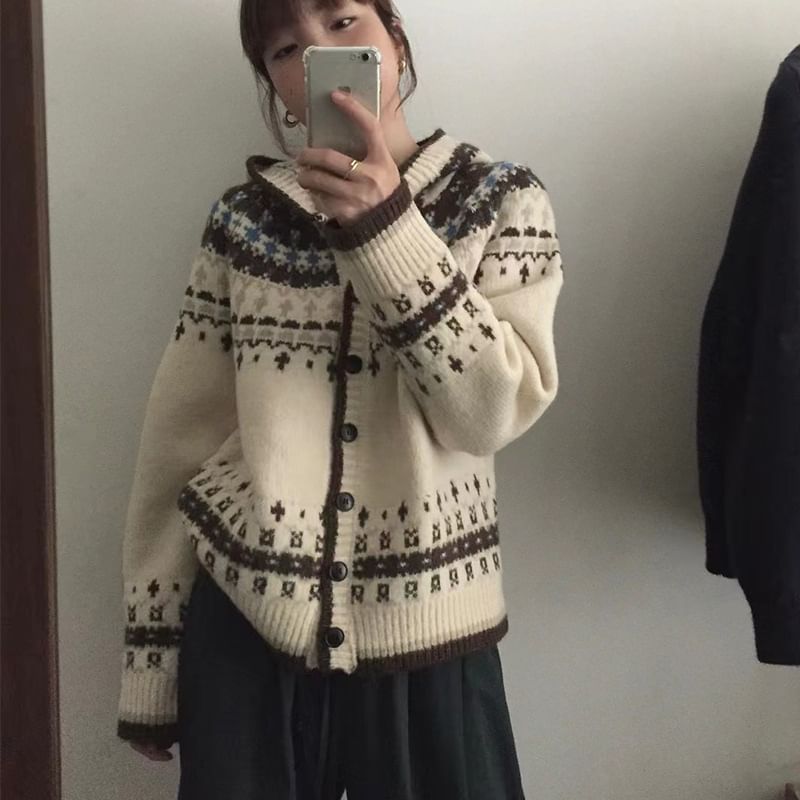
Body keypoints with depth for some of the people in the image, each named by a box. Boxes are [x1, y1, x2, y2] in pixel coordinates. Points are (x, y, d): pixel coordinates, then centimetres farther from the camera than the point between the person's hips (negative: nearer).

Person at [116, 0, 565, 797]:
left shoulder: (503, 200, -1)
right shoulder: (243, 218, 1)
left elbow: (493, 411, -14)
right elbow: (179, 438, 3)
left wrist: (385, 226, -20)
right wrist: (151, 660, 4)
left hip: (423, 629, -1)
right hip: (243, 622, 1)